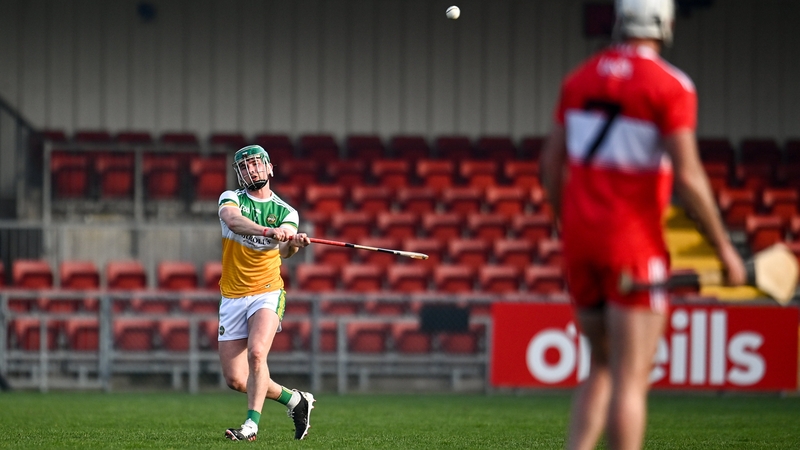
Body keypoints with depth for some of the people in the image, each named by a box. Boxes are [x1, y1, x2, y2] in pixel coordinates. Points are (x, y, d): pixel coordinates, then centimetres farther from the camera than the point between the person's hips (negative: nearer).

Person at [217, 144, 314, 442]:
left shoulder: (286, 212, 4)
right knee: (235, 379, 0)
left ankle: (252, 423, -21)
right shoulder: (231, 199, 3)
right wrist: (268, 231, -41)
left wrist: (293, 244, -42)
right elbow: (234, 221, -23)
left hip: (267, 293, -2)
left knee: (256, 352, -28)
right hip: (232, 297, 2)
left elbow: (284, 250, -16)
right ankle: (294, 400, 21)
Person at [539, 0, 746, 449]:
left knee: (603, 368, 18)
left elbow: (552, 163, 12)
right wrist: (723, 246, -7)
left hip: (581, 232, 6)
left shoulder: (580, 79, 8)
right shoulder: (670, 87, -10)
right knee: (631, 380, -3)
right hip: (634, 243, -6)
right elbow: (687, 176, -16)